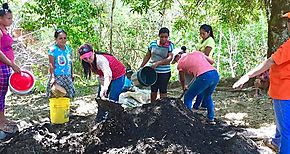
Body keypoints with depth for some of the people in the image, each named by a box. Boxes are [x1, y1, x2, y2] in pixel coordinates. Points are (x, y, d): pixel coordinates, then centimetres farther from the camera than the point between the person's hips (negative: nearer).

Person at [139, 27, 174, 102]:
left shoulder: (170, 45, -5)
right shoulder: (153, 43, 3)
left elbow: (169, 58, -15)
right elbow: (147, 56, 13)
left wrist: (157, 63, -25)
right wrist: (141, 67, 14)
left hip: (164, 72, -3)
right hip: (152, 71, 3)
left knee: (163, 91, 1)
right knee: (153, 91, 10)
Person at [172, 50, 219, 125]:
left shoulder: (180, 62, 16)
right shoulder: (197, 52, 27)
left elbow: (182, 79, 29)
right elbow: (211, 61, 29)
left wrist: (184, 87, 49)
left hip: (204, 77, -6)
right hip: (215, 74, 6)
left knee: (188, 97, 12)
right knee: (207, 96, 31)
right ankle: (211, 119, 33)